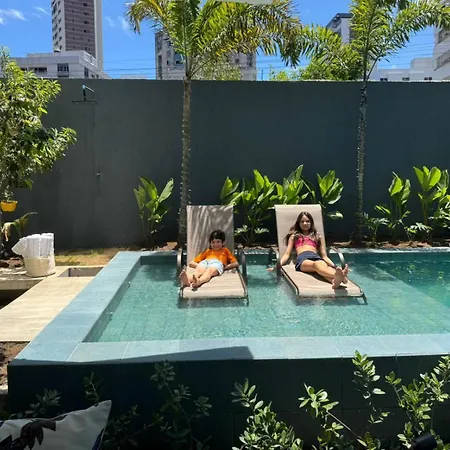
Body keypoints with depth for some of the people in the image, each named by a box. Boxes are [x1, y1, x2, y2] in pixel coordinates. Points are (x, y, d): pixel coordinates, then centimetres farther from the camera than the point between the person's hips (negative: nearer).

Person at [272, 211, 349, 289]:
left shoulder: (318, 237, 32)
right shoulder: (294, 236, 29)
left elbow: (324, 256, 24)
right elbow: (287, 254, 20)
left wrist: (334, 266, 6)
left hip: (317, 257, 2)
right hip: (302, 258, -2)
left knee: (324, 266, -39)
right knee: (316, 264, -40)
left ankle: (335, 280, -71)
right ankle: (338, 276, -70)